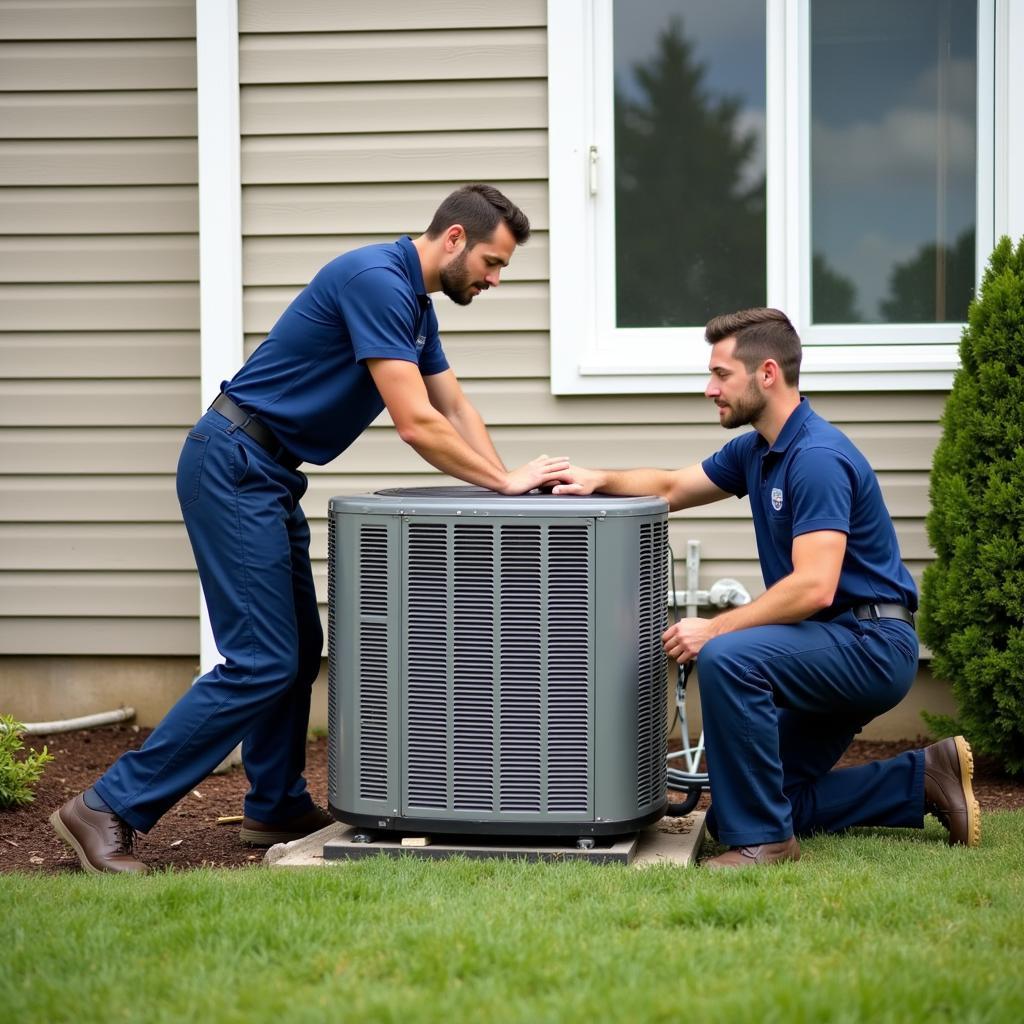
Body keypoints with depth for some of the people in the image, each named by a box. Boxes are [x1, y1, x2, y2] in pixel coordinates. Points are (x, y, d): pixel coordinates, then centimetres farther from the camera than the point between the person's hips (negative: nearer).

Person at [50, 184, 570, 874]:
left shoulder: (414, 302, 13)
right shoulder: (377, 281, -19)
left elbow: (455, 410, 18)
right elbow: (416, 424, -22)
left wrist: (508, 479, 4)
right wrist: (505, 480, -14)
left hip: (267, 477, 10)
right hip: (234, 469, -10)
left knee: (297, 650, 14)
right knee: (261, 663, -11)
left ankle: (277, 805, 25)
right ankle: (109, 808, -10)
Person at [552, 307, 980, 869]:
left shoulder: (817, 457, -21)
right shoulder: (756, 450, 9)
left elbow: (813, 586, -29)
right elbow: (672, 488, 22)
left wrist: (714, 629, -26)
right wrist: (601, 480, 3)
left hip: (871, 643, -10)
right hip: (833, 651, 10)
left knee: (728, 658, -34)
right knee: (732, 812, 11)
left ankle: (762, 838, -21)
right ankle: (923, 778, 17)